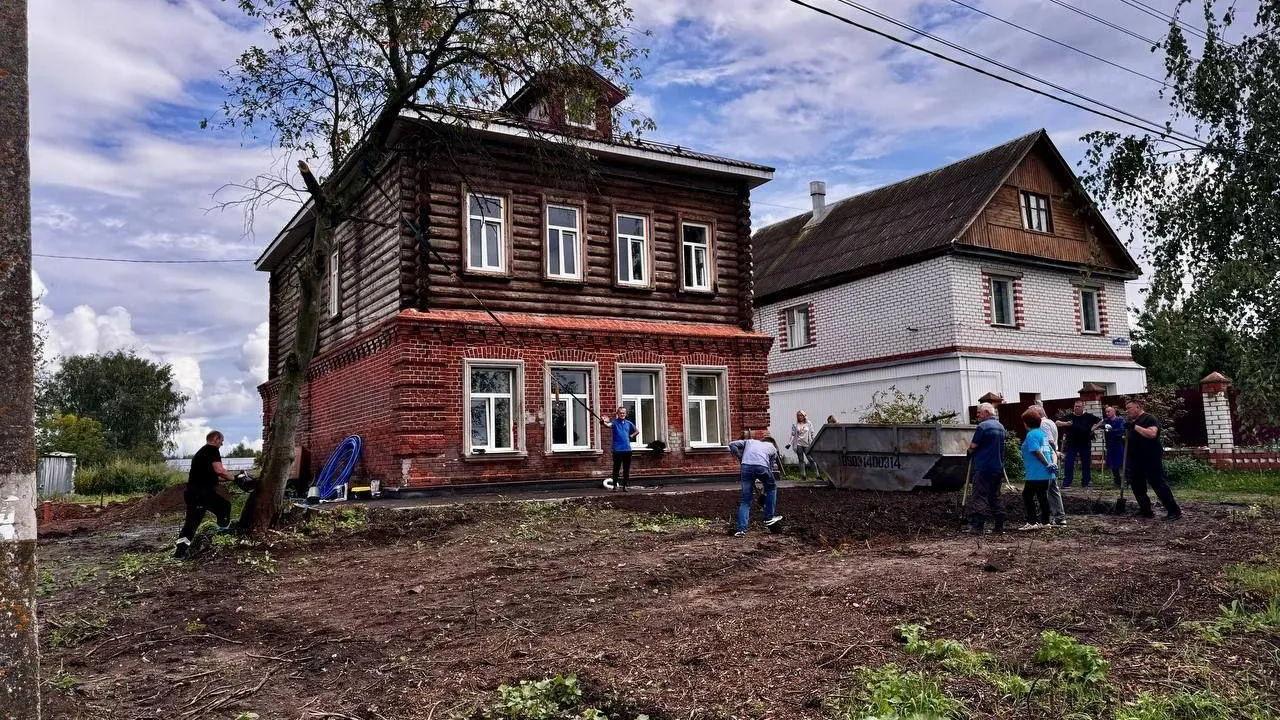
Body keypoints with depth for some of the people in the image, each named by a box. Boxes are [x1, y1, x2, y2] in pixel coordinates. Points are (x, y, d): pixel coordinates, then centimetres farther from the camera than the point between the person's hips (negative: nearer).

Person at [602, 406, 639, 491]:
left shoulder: (628, 423, 10)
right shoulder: (615, 422, -3)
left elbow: (637, 431, 24)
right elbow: (609, 425, -26)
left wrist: (631, 436, 8)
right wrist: (604, 423, -48)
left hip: (627, 449, 4)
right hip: (617, 449, -4)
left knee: (626, 469, 7)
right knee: (616, 468, -1)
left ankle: (625, 486, 14)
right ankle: (615, 485, 6)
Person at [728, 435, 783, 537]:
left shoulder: (749, 442, 36)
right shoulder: (772, 448, 31)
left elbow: (732, 444, 21)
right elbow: (770, 467, 29)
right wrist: (764, 493, 34)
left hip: (746, 467, 2)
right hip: (762, 466, -2)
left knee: (745, 500, 12)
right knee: (771, 487, 27)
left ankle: (741, 529, 5)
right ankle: (769, 518, 27)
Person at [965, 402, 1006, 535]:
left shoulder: (982, 426, -12)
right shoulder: (1001, 427, 15)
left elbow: (973, 446, -12)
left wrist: (970, 449, 9)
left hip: (983, 468, -8)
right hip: (998, 468, 8)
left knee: (979, 497, -8)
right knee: (995, 497, 14)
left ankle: (977, 527, -12)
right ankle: (999, 526, 14)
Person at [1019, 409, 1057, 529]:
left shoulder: (1031, 435, -13)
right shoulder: (1043, 433, 16)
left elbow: (1037, 452, -21)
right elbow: (1051, 451, 14)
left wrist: (1048, 465, -15)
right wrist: (1053, 463, 3)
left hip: (1036, 474, -9)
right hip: (1046, 474, 9)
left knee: (1027, 496, -1)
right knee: (1043, 497, 14)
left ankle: (1032, 522, -3)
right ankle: (1045, 521, 19)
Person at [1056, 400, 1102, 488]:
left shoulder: (1088, 416, 4)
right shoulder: (1069, 416, 1)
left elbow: (1100, 421, 13)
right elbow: (1057, 423, -2)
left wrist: (1094, 428, 1)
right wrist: (1065, 423, -21)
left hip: (1085, 444, 1)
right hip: (1071, 444, -1)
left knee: (1086, 464, 8)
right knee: (1069, 463, -6)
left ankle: (1086, 482, 20)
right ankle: (1066, 482, -4)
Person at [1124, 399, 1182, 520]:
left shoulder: (1149, 418, -10)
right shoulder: (1133, 422, 18)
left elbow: (1152, 434, -26)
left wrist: (1135, 426, -25)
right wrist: (1125, 438, 7)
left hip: (1151, 459, -9)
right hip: (1136, 460, 9)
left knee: (1158, 484, -10)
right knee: (1137, 485, 10)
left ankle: (1174, 511, -6)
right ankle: (1145, 510, 19)